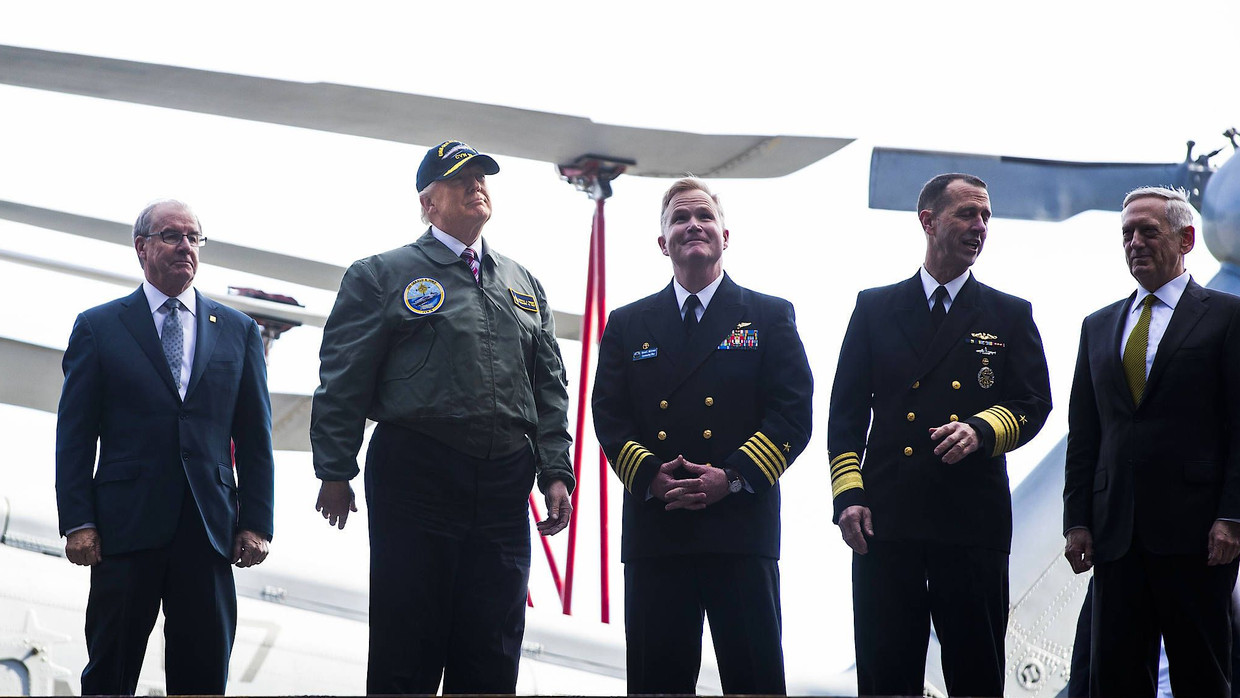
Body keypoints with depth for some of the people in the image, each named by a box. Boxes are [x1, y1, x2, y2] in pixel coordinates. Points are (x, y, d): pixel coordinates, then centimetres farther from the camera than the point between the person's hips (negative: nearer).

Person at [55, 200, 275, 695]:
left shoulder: (237, 331, 13)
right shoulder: (98, 327, 7)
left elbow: (255, 436, 11)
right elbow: (75, 434, 3)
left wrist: (256, 523, 3)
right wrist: (78, 523, -6)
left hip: (209, 527, 2)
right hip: (126, 524, -2)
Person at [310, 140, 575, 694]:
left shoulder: (523, 285, 19)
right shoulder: (383, 275, 5)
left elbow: (550, 388, 16)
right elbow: (342, 382, 1)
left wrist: (556, 473, 6)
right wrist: (335, 472, -5)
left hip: (504, 487, 4)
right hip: (416, 477, -4)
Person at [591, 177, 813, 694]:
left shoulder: (771, 317, 10)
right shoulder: (627, 325, 16)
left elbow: (793, 413, 1)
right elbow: (609, 418, 8)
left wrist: (733, 477, -12)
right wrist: (651, 475, -10)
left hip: (741, 532, -2)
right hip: (653, 532, 2)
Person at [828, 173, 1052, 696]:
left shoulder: (1011, 315, 13)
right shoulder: (875, 308, 13)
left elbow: (1033, 403, 6)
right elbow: (847, 408, 9)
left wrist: (980, 431, -15)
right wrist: (848, 495, -2)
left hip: (973, 521, 0)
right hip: (885, 521, 0)